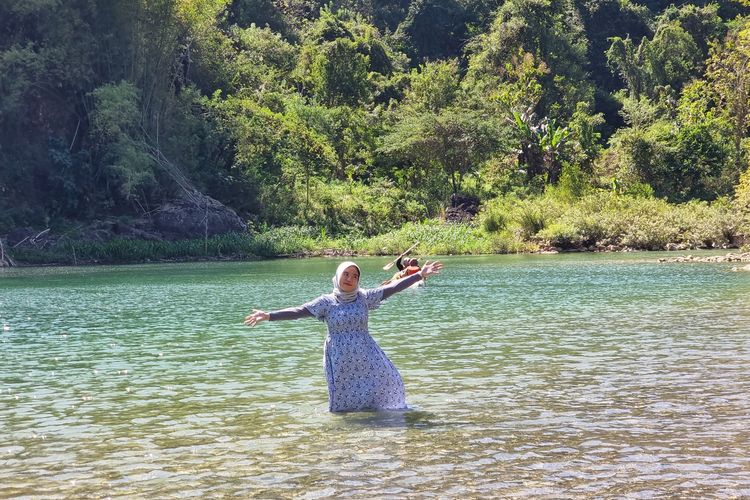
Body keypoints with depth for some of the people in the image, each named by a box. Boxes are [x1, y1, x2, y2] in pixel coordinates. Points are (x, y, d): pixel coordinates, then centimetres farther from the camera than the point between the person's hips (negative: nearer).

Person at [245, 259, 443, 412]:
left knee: (387, 379, -4)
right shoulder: (326, 302, -4)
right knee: (344, 401, 4)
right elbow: (297, 311, -10)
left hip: (366, 356, 2)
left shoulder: (364, 297, 1)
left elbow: (392, 288, -3)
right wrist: (269, 316, -21)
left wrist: (420, 275, -9)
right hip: (340, 359, -2)